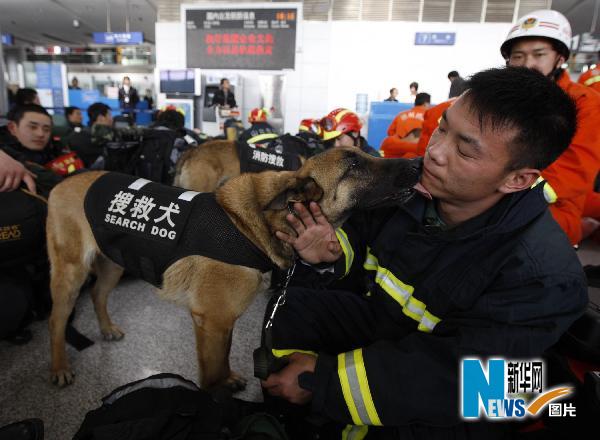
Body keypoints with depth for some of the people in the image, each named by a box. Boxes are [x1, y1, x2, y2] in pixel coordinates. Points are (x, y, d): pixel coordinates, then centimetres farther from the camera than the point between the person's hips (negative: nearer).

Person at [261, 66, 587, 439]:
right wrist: (332, 251, -22)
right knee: (290, 311, -7)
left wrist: (321, 380, -27)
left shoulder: (544, 276, -30)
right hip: (377, 320, 5)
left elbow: (446, 379, -30)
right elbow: (362, 232, 2)